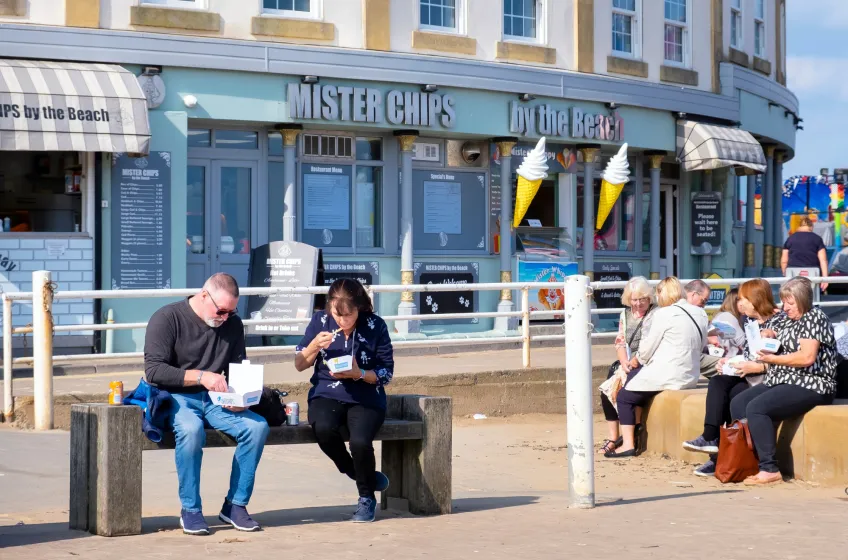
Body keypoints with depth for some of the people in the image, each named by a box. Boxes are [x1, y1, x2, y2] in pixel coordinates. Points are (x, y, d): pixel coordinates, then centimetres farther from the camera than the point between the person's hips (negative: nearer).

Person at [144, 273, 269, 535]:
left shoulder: (232, 324, 9)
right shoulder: (166, 319, -8)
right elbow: (153, 370, -16)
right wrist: (201, 376, -24)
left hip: (214, 399, 5)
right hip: (175, 397, -5)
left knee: (257, 425, -22)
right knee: (191, 429, -38)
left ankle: (235, 505, -10)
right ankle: (190, 510, -22)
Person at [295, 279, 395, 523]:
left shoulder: (375, 326, -6)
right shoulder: (320, 321, 0)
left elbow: (386, 374, -2)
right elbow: (299, 365, 6)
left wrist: (359, 374, -20)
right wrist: (314, 346, -14)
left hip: (365, 398, -1)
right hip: (327, 395, 2)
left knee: (360, 441, -31)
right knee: (324, 429, -34)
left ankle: (367, 497, 1)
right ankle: (355, 473, -2)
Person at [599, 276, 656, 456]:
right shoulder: (626, 314, 14)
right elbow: (620, 342, 10)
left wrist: (634, 363, -18)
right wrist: (624, 363, -7)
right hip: (629, 363, 7)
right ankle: (613, 436, -10)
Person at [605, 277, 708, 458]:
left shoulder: (664, 314, -13)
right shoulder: (700, 314, 6)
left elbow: (647, 348, -8)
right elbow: (700, 345, 13)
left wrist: (639, 358, 16)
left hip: (667, 375, -8)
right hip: (690, 375, 8)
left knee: (624, 396, 9)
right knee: (634, 375, 26)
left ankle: (628, 444, 3)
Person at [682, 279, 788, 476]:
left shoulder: (780, 320, -9)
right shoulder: (747, 319, 15)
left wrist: (755, 367, -21)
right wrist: (728, 360, 1)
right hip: (746, 374, 7)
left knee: (733, 395, -27)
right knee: (717, 382, -20)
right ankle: (711, 437, -29)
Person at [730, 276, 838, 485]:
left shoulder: (815, 317, -10)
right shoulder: (792, 321, 18)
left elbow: (807, 357, -22)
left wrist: (772, 359, -20)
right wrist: (771, 336, 10)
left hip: (809, 386, -10)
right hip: (783, 381, 10)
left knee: (757, 408, -28)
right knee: (737, 404, -1)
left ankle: (770, 469, -27)